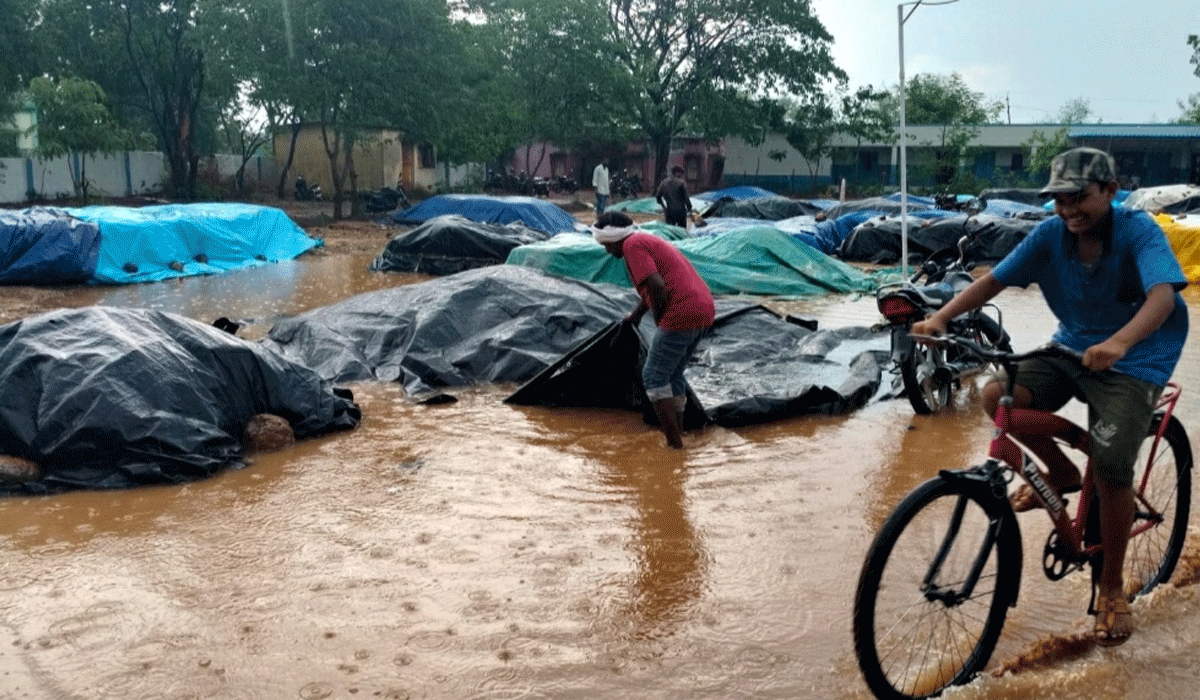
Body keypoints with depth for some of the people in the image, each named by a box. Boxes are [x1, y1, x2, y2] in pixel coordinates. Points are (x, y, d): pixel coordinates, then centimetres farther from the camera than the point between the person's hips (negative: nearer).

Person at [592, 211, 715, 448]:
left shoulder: (633, 245, -6)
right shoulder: (649, 241, 24)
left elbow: (657, 287, -18)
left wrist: (659, 323, -4)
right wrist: (637, 313, 54)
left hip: (681, 316, -10)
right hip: (704, 312, 10)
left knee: (654, 377, 0)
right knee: (673, 376, 20)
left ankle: (675, 444, 0)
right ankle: (677, 434, 25)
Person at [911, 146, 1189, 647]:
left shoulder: (1139, 232, -20)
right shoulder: (1050, 235, -9)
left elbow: (1162, 294, -36)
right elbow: (994, 280, -12)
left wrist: (1119, 343, -55)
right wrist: (941, 317, -28)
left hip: (1133, 362, -4)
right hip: (1072, 347, 5)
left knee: (1111, 470, -17)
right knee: (997, 396, -21)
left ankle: (1112, 588, 6)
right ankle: (1061, 473, 8)